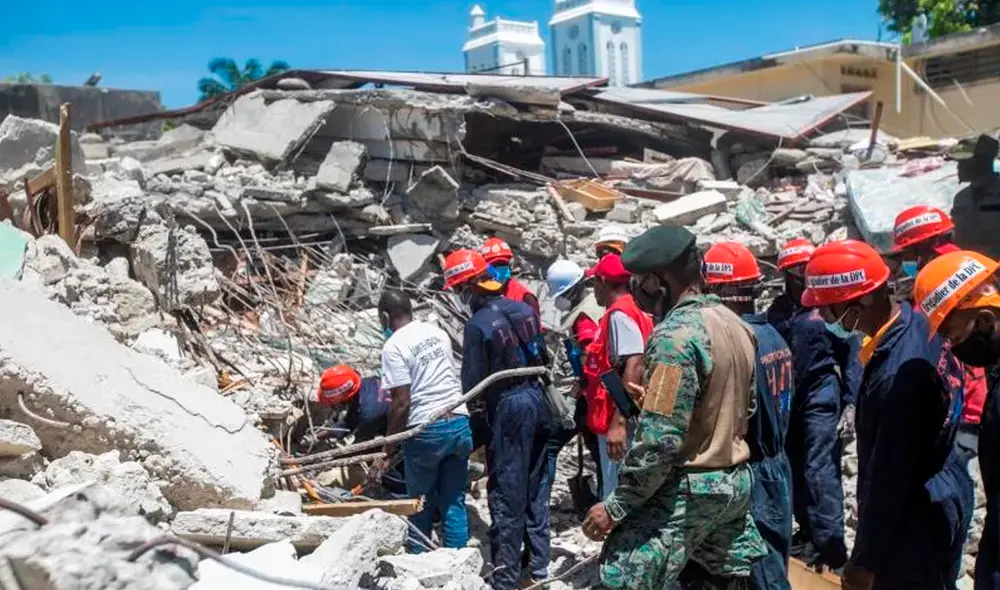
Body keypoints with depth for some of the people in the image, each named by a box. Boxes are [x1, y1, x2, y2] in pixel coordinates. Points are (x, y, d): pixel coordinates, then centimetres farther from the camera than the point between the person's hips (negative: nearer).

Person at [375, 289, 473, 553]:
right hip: (460, 423, 6)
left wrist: (387, 451, -7)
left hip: (427, 431, -6)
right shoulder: (437, 332, 11)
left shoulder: (394, 346, -10)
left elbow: (401, 403, -14)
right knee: (454, 502, 13)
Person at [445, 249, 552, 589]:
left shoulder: (478, 324, -17)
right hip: (537, 399, 7)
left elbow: (472, 383, -14)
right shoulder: (524, 309, 3)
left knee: (506, 495, 2)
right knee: (535, 487, 17)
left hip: (507, 408, -7)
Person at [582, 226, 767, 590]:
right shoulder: (734, 322, 6)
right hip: (737, 481, 9)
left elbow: (659, 441, -24)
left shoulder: (676, 334, -21)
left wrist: (616, 505, -15)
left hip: (686, 490, -9)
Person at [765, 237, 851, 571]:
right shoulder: (778, 310, 7)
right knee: (794, 469, 13)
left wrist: (850, 401, -11)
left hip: (821, 398, -5)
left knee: (820, 471, -9)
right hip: (786, 402, 5)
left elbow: (850, 354, -5)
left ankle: (832, 546, -2)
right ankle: (809, 533, 29)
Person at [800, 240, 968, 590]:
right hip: (938, 500, 9)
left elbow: (888, 478, -26)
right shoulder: (915, 320, -5)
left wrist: (865, 561, -16)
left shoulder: (899, 374, -34)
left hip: (912, 521, -9)